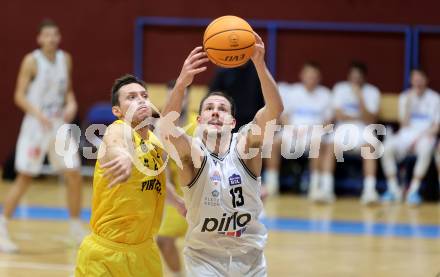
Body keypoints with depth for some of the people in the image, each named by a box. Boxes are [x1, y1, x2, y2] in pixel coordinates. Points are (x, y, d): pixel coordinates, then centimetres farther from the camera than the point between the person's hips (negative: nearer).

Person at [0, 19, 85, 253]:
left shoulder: (65, 59, 5)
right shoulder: (32, 61, -10)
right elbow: (19, 95, -10)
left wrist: (71, 104, -4)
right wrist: (39, 114, -24)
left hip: (59, 126, 5)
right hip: (35, 126, -5)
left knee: (74, 177, -1)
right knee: (24, 179, -3)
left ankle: (76, 228, 15)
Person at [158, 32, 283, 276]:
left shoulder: (244, 145, -11)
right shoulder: (193, 152, -15)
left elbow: (275, 110, -27)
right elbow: (166, 129, -36)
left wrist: (259, 64, -42)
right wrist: (181, 84, -53)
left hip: (249, 256, 2)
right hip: (205, 256, -2)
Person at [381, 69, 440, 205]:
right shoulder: (405, 97, 11)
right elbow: (404, 122, -2)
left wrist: (422, 137, -14)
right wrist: (409, 100, -8)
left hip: (425, 136, -2)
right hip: (406, 136, 2)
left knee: (425, 150, -39)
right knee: (387, 147, -30)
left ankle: (413, 190, -33)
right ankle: (394, 190, -23)